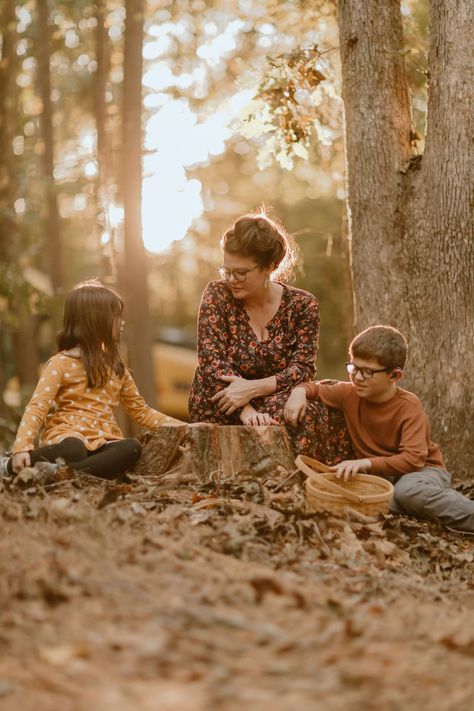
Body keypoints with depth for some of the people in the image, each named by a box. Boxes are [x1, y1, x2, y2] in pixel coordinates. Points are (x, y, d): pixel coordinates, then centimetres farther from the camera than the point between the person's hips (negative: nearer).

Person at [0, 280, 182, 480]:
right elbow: (37, 407, -10)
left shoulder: (115, 366, 19)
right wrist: (22, 447, -25)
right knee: (73, 450, -42)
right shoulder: (61, 363, 0)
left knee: (132, 448, -30)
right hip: (66, 437, -5)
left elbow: (141, 410, 25)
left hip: (101, 442, 5)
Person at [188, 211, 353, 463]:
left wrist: (253, 388, -24)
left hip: (275, 402, 3)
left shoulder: (302, 304, 0)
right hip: (218, 412, -3)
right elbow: (212, 362, -13)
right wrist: (245, 410, -28)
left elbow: (303, 367, -7)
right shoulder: (217, 296, -5)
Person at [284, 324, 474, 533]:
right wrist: (300, 391, -10)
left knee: (407, 489, -42)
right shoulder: (350, 394, -2)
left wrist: (365, 463, -41)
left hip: (422, 470, -4)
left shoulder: (409, 407, -19)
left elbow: (413, 459, -30)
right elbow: (317, 388, 16)